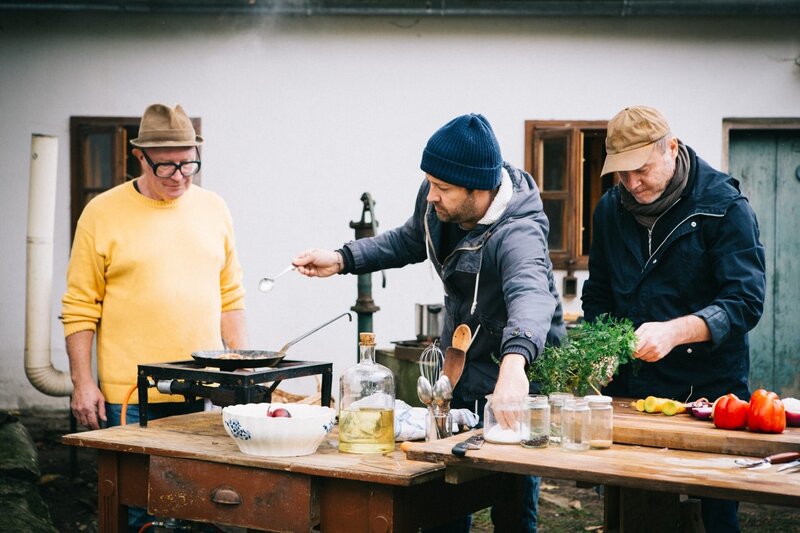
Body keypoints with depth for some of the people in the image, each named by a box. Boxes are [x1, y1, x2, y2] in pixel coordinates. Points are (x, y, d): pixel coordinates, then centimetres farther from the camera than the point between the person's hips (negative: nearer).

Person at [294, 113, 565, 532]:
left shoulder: (517, 233, -33)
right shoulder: (436, 200, -10)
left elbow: (530, 294, -54)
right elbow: (409, 241, 12)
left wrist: (514, 362, -74)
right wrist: (342, 259, -1)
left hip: (517, 371, -7)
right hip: (459, 363, 7)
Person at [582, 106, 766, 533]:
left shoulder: (724, 206, -10)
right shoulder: (611, 208, 6)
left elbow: (745, 301, -17)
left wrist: (674, 331, -31)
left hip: (708, 388, -4)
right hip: (628, 389, 4)